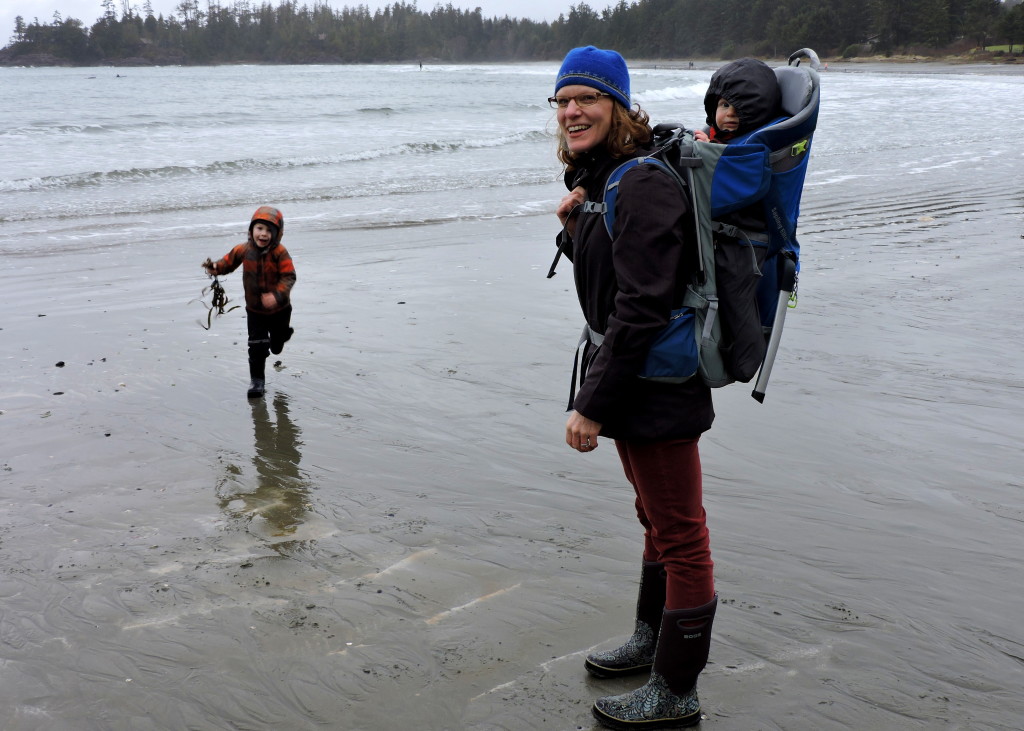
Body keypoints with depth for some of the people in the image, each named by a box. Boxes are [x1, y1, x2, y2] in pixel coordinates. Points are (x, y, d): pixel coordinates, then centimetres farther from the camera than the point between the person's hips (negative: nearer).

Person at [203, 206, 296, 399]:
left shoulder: (279, 253, -23)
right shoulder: (244, 250, -11)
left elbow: (288, 277, -26)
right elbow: (229, 261, 4)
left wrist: (277, 295, -42)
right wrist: (216, 268, -19)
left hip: (279, 309, -1)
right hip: (255, 310, 1)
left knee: (276, 347, 20)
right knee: (257, 347, -6)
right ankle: (257, 381, 7)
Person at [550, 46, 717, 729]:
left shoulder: (644, 186, -21)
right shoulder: (601, 179, 11)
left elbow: (642, 307, -26)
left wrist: (592, 405, -23)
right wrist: (576, 228, -1)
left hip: (657, 386, -10)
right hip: (633, 383, 10)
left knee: (680, 535, 2)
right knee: (658, 517, 24)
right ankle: (652, 639, 43)